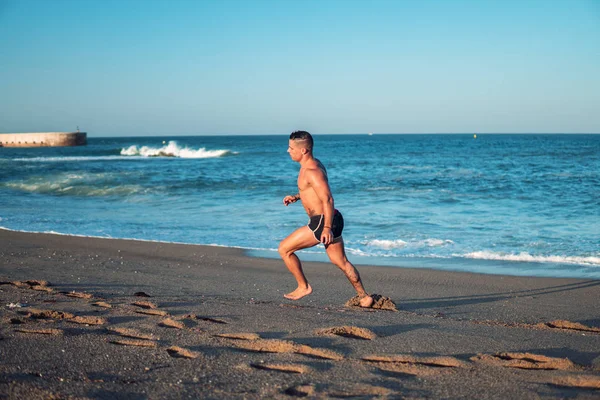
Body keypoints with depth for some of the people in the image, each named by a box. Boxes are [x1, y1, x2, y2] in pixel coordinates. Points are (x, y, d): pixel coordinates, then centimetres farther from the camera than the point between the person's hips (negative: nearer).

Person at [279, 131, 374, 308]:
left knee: (284, 249, -1)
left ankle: (303, 287, 9)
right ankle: (364, 297, 21)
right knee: (341, 262, 17)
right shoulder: (314, 164, 13)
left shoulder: (312, 172, -19)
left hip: (322, 222, -10)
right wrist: (296, 197, 13)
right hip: (331, 221, 10)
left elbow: (328, 199, -24)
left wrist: (327, 228, -26)